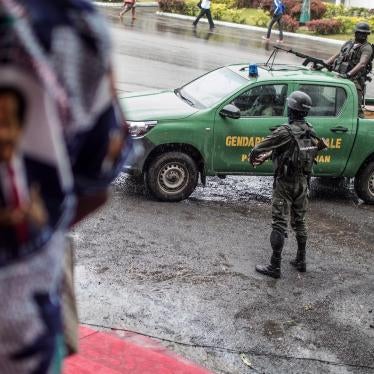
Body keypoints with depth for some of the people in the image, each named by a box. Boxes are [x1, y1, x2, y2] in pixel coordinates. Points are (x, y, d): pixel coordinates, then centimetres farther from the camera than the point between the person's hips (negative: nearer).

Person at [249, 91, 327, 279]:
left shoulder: (285, 132, -21)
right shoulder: (310, 132, 2)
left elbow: (259, 149, -19)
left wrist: (252, 158, 4)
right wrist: (268, 155, 16)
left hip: (285, 184, -7)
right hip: (303, 183, 7)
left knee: (279, 224, -2)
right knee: (299, 222, 18)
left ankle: (275, 267, 1)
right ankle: (301, 261, 27)